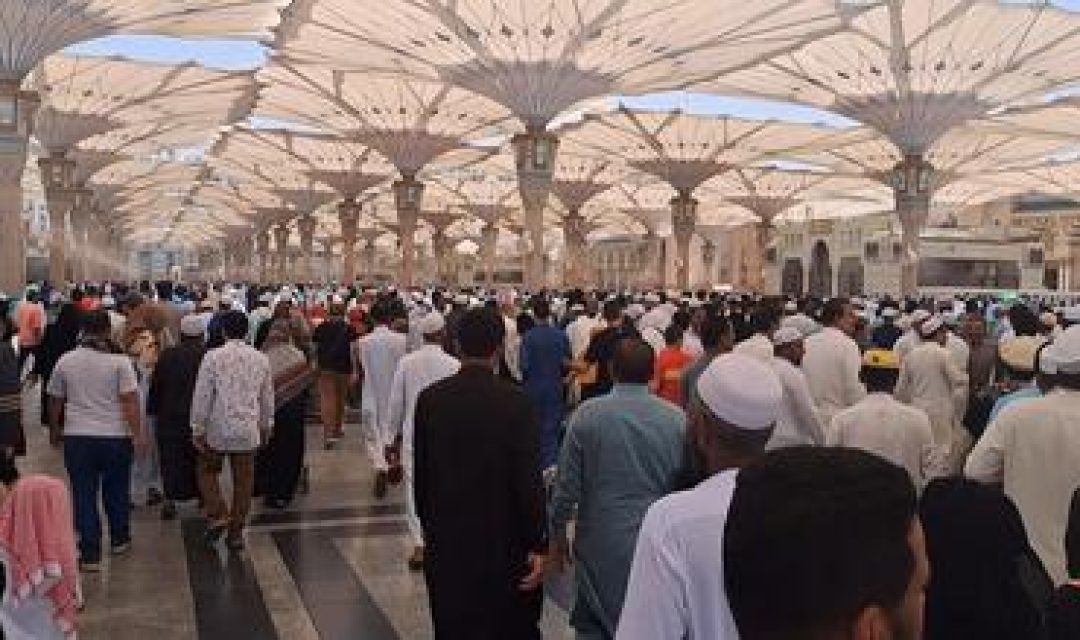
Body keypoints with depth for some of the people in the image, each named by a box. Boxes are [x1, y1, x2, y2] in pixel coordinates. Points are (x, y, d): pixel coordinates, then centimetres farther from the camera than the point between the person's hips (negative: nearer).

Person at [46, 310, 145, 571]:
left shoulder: (65, 361, 2)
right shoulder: (119, 361, -8)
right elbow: (130, 401, -13)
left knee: (84, 496, 6)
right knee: (117, 492, 17)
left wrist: (55, 430, 23)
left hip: (77, 437, 1)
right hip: (115, 436, -1)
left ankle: (90, 555, 9)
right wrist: (138, 434, -9)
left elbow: (55, 401, 10)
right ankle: (119, 540, 32)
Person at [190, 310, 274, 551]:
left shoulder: (213, 357, -10)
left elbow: (202, 396, -9)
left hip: (218, 430, -3)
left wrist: (198, 429, 0)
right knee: (243, 482, 10)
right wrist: (265, 426, 23)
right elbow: (267, 398, 10)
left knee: (207, 471, 19)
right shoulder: (261, 359, 2)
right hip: (248, 431, 3)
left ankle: (217, 515, 3)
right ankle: (236, 533, 16)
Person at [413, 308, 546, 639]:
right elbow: (529, 479, -14)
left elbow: (420, 472, 4)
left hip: (445, 540, 3)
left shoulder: (429, 399, -3)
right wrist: (538, 544, -7)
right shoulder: (515, 401, -14)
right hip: (503, 539, -3)